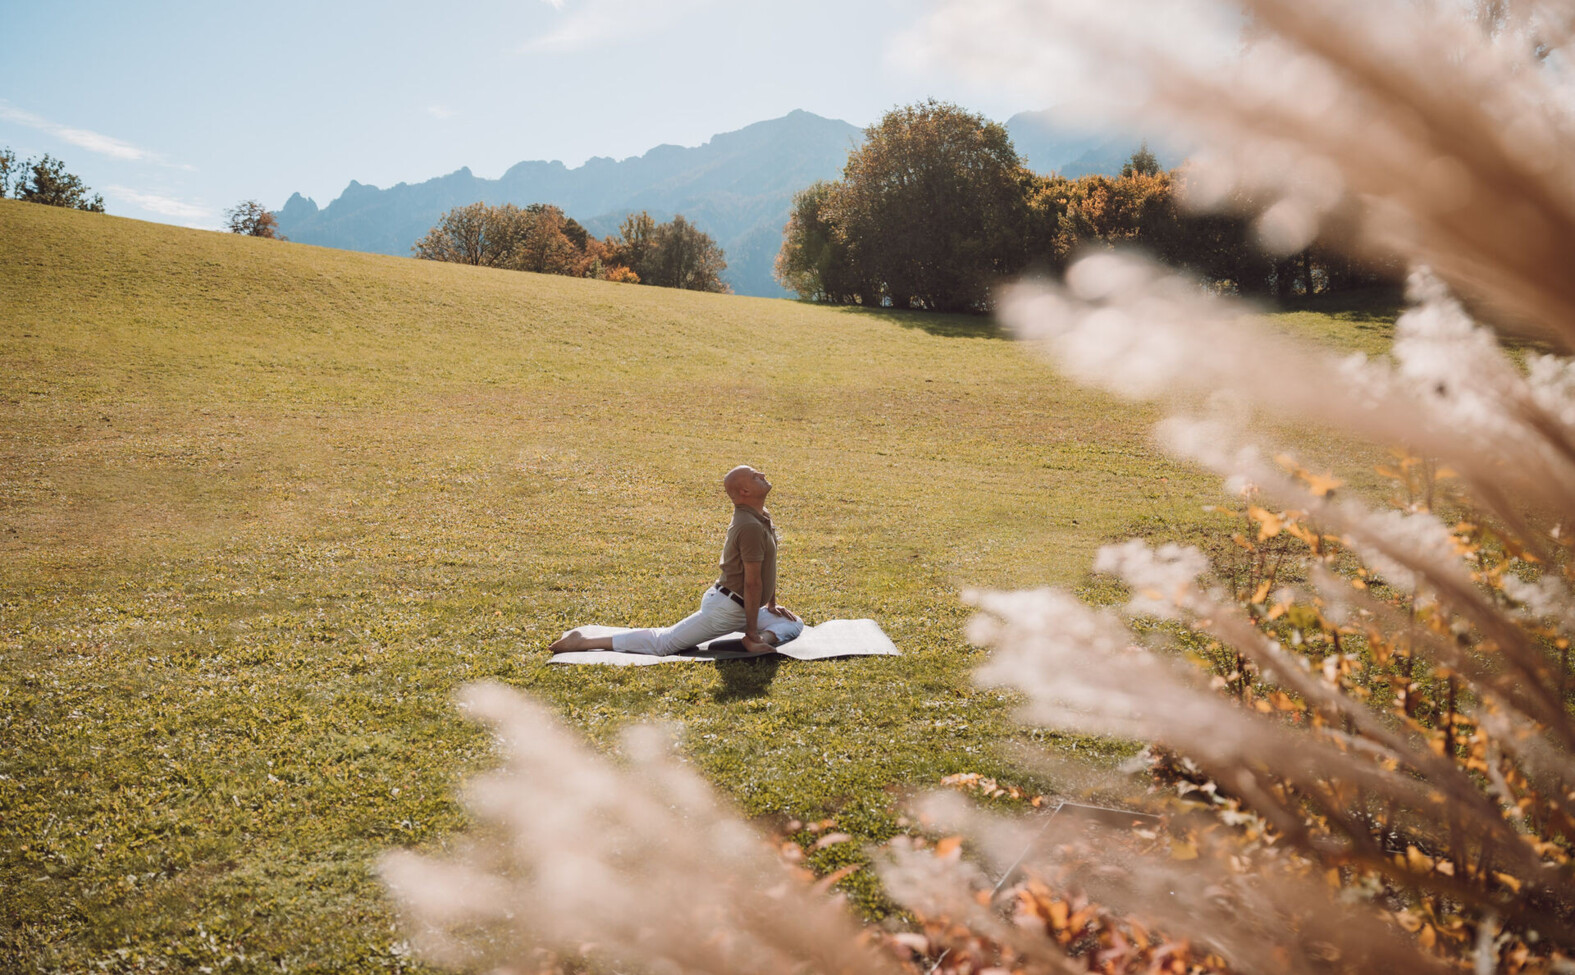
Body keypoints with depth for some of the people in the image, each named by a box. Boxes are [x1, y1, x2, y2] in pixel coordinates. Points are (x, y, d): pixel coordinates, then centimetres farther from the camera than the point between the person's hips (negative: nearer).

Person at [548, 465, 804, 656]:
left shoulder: (760, 515, 8)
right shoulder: (751, 526, -24)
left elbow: (766, 564, 21)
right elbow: (752, 582, -23)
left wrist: (772, 604, 23)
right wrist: (751, 632, -20)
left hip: (737, 607, 10)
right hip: (725, 609, -10)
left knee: (794, 625, 14)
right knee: (661, 643, -9)